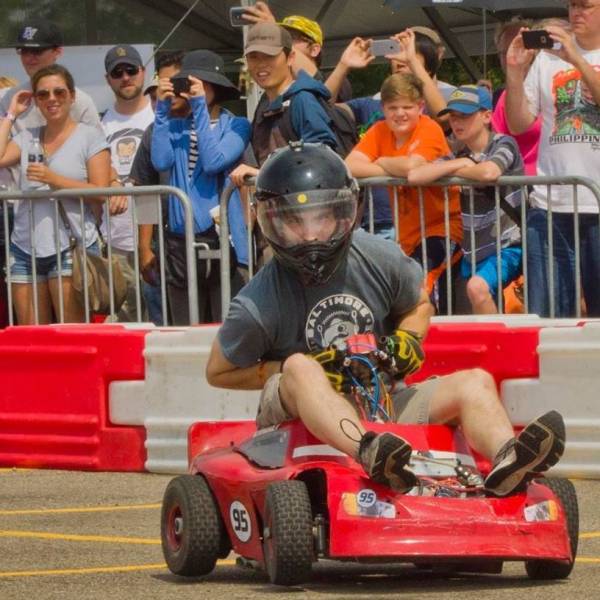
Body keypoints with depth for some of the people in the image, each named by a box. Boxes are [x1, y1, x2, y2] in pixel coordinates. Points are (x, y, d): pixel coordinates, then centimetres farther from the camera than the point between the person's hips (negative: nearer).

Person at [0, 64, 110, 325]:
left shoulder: (89, 136, 3)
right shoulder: (27, 137, 16)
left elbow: (101, 192, -5)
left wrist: (54, 179, -14)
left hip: (71, 246, -5)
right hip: (26, 248, 5)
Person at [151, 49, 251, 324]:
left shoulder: (235, 126, 3)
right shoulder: (176, 127, 12)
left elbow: (214, 161, -12)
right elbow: (161, 161, -4)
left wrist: (200, 107, -12)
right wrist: (162, 109, -2)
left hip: (222, 237, -4)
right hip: (181, 241, 4)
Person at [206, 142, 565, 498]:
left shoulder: (380, 261, 0)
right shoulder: (259, 305, -12)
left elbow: (419, 304, 20)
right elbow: (218, 372, -1)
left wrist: (407, 340, -3)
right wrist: (288, 370, -13)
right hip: (297, 415, -5)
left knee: (475, 382, -14)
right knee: (301, 368, -37)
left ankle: (505, 460, -50)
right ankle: (370, 454, -67)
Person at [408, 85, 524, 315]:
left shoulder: (503, 144, -5)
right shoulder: (458, 156, 9)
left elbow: (489, 172, -28)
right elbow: (414, 176, -6)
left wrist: (456, 170, -9)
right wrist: (459, 164, -11)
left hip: (508, 245, -7)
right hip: (473, 251, 7)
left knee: (477, 287, -32)